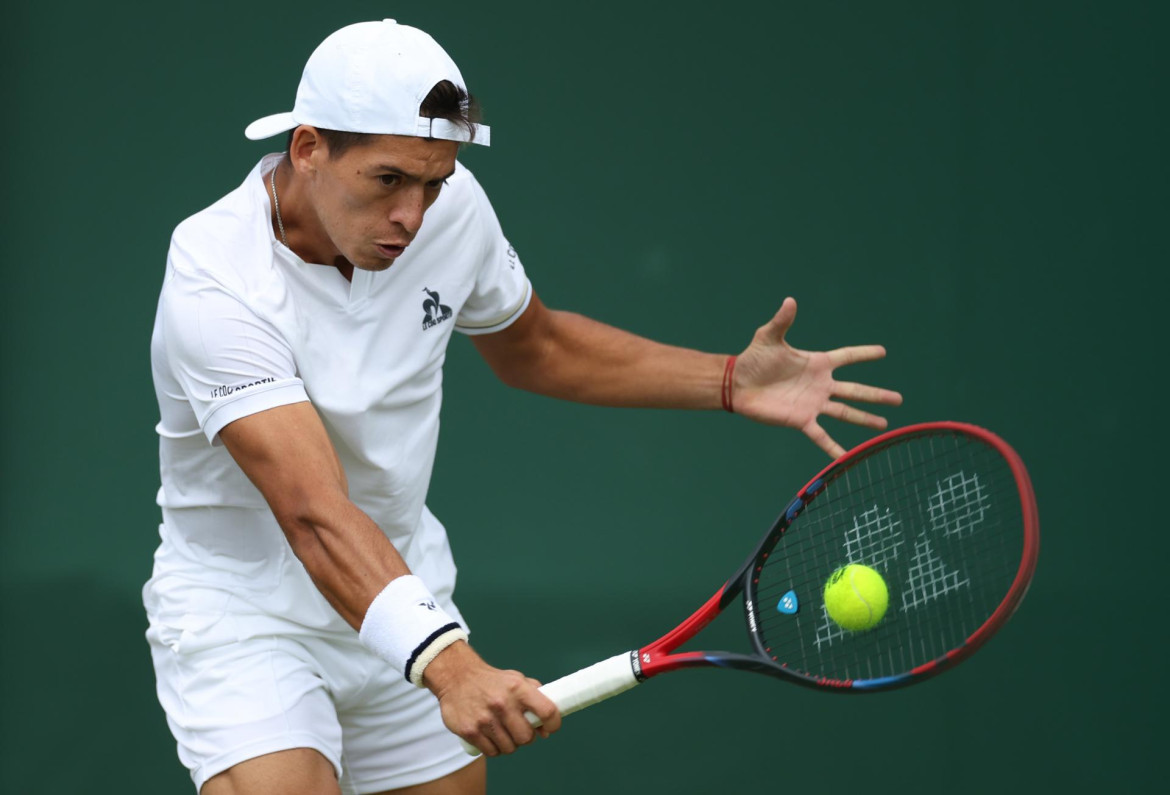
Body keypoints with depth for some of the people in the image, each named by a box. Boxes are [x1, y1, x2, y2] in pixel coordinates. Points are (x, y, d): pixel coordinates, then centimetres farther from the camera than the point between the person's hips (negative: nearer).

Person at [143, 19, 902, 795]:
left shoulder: (453, 208, -8)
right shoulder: (215, 283, -28)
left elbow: (531, 346, 13)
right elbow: (315, 513, -38)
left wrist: (730, 381, 3)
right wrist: (446, 663, -50)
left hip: (404, 599, 6)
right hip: (241, 613, -6)